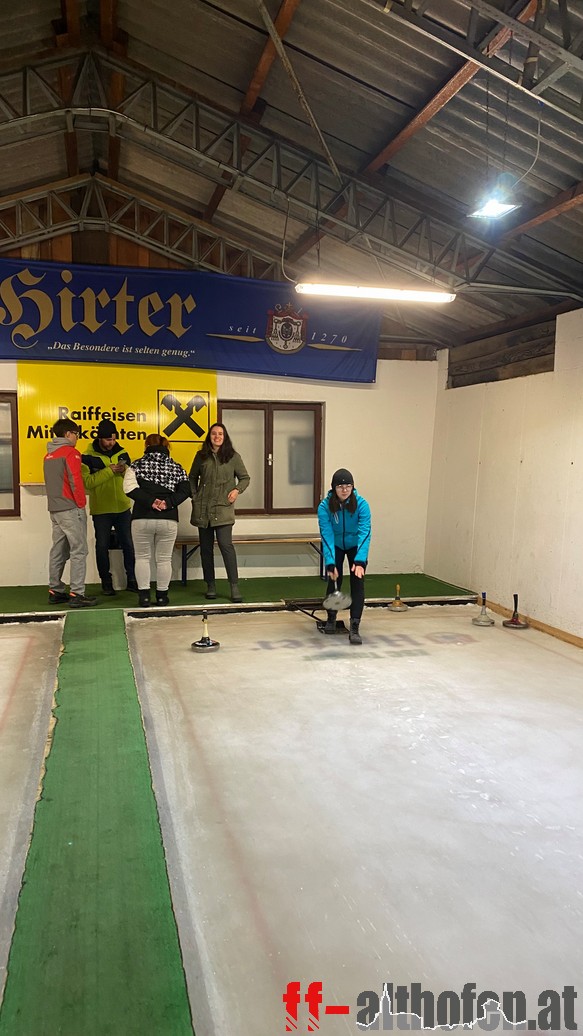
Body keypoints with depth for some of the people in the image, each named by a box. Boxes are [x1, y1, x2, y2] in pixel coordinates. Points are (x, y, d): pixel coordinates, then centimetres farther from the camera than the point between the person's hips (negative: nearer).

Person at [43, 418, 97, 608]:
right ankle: (76, 594, -7)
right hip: (71, 509, -8)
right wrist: (81, 504, -6)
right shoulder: (70, 452, -10)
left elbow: (51, 482, 18)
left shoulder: (49, 455, 15)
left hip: (54, 509, 8)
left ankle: (55, 591, 17)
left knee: (58, 551, 12)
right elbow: (76, 481, -15)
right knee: (78, 551, -5)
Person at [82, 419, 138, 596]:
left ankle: (132, 579, 21)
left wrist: (125, 470, -15)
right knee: (102, 546, 6)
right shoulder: (88, 456, -8)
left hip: (123, 508, 3)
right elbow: (87, 482, -19)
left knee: (128, 544, 8)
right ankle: (106, 582, 19)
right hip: (101, 510, -3)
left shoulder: (122, 452, 4)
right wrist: (109, 471, -23)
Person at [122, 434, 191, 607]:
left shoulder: (137, 465, 2)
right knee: (164, 559, 13)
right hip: (168, 520, 1)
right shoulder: (176, 467, 7)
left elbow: (130, 487, -13)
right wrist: (168, 502, -11)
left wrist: (150, 501, -14)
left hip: (142, 519, -1)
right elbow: (185, 490, -5)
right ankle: (162, 595, 18)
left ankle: (144, 595, 10)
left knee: (142, 557, 13)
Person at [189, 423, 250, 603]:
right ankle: (210, 585, 18)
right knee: (206, 548, 7)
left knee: (226, 544, -14)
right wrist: (194, 496, 5)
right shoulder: (201, 456, 8)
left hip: (223, 508, -3)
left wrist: (237, 490, -9)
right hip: (202, 509, 3)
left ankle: (234, 586, -9)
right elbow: (192, 478, 18)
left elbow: (245, 478, 9)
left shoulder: (233, 457, 3)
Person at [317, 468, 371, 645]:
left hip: (356, 546, 0)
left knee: (357, 582, -12)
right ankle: (331, 619, 26)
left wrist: (360, 561, -47)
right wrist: (330, 563, -41)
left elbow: (364, 533, -35)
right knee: (334, 580, 0)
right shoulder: (325, 506, -28)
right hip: (335, 546, 1)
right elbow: (327, 536, -31)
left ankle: (354, 628, -10)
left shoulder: (361, 504, -29)